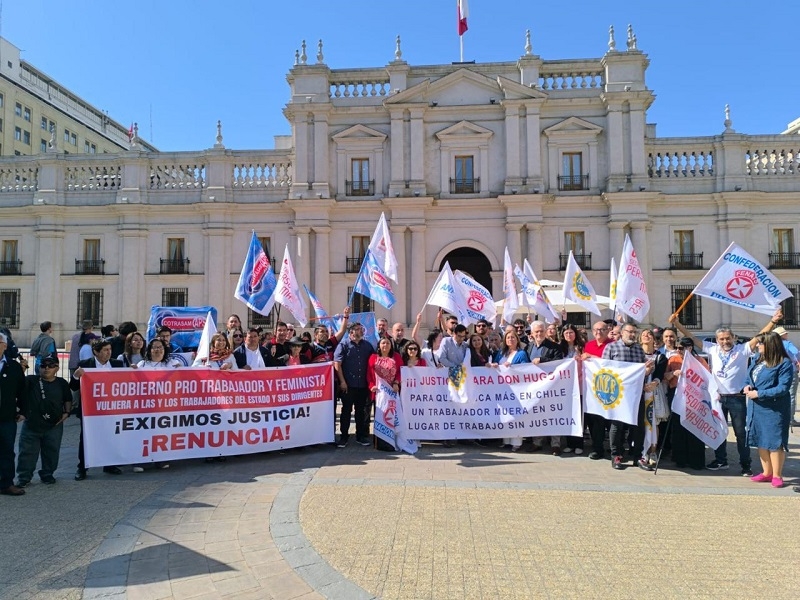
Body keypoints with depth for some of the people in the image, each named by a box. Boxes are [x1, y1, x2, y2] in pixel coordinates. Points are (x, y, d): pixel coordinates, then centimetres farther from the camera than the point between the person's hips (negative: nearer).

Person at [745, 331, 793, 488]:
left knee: (774, 441, 0)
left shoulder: (784, 363, -15)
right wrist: (747, 386, -5)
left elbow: (783, 388, -19)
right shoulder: (757, 358, 5)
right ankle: (767, 472, 27)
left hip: (774, 409, -7)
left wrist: (759, 394, -20)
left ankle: (777, 475, 14)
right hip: (756, 407, 7)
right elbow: (749, 376, 16)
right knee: (760, 440, 14)